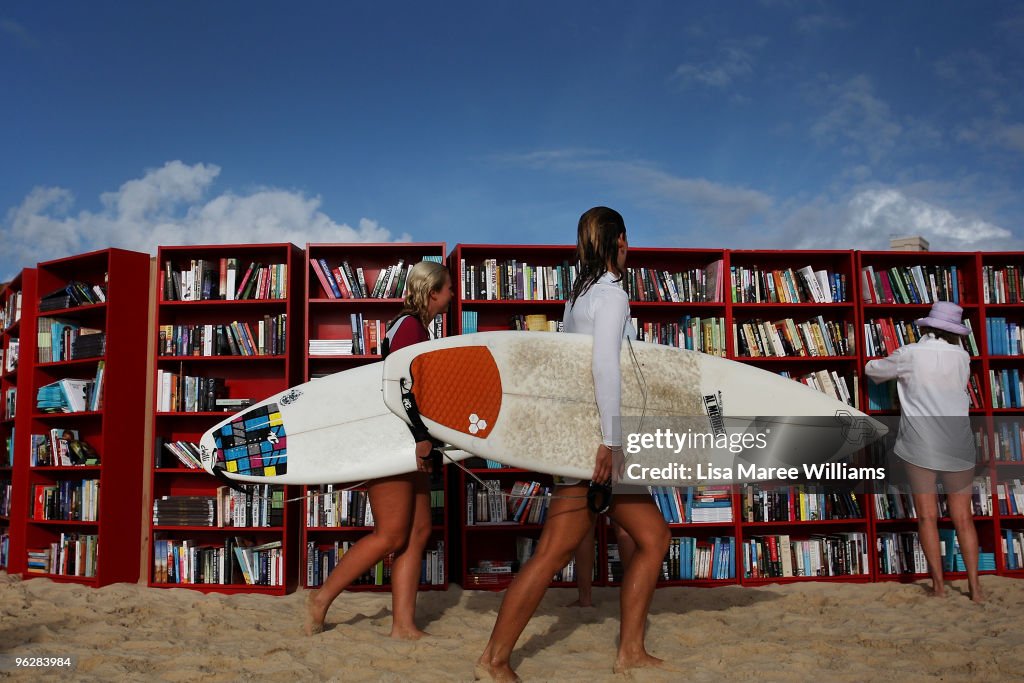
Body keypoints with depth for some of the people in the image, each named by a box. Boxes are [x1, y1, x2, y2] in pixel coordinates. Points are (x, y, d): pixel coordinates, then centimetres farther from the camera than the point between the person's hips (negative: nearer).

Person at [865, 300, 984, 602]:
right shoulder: (962, 357, 4)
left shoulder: (909, 354, -3)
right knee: (963, 518, 8)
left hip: (920, 447, -2)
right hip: (958, 448, 2)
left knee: (927, 517, 5)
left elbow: (872, 370, 11)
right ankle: (975, 586, 8)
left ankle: (938, 585, 7)